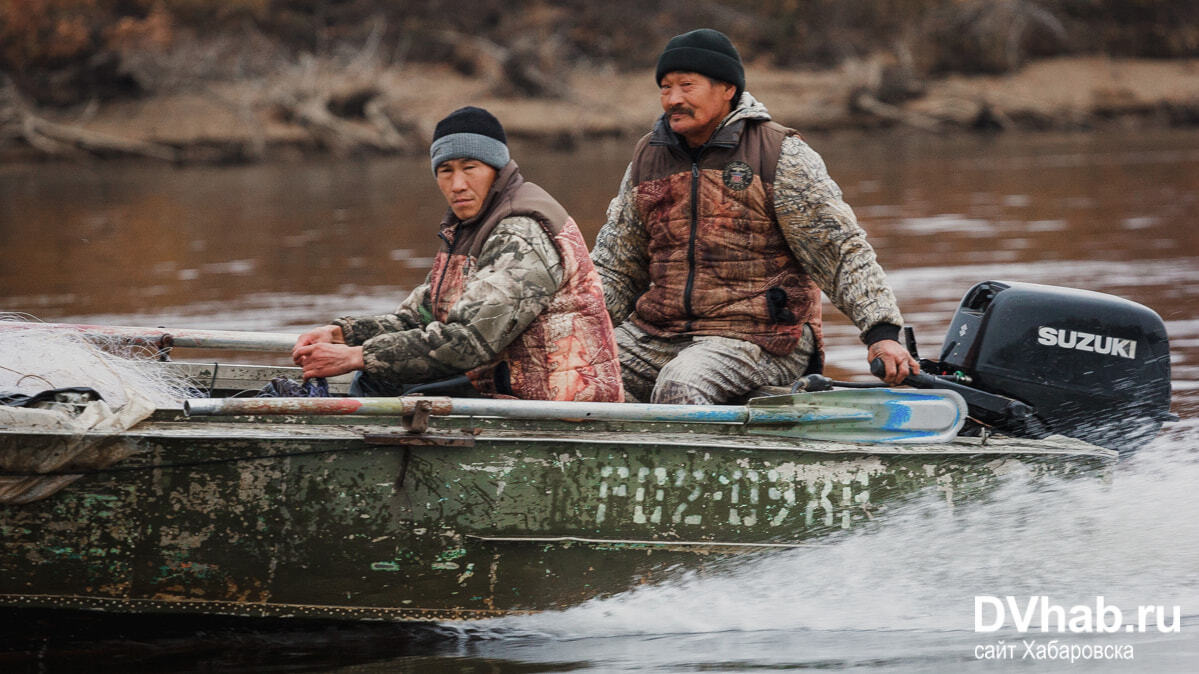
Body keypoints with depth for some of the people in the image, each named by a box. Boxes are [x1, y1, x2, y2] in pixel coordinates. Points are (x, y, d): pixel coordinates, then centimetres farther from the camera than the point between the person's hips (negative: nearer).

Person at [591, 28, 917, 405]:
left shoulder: (781, 155, -2)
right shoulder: (647, 159, 14)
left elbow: (844, 250, -6)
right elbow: (614, 267, 20)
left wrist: (882, 332, -17)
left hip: (759, 338, -5)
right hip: (655, 332, 5)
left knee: (679, 387, -33)